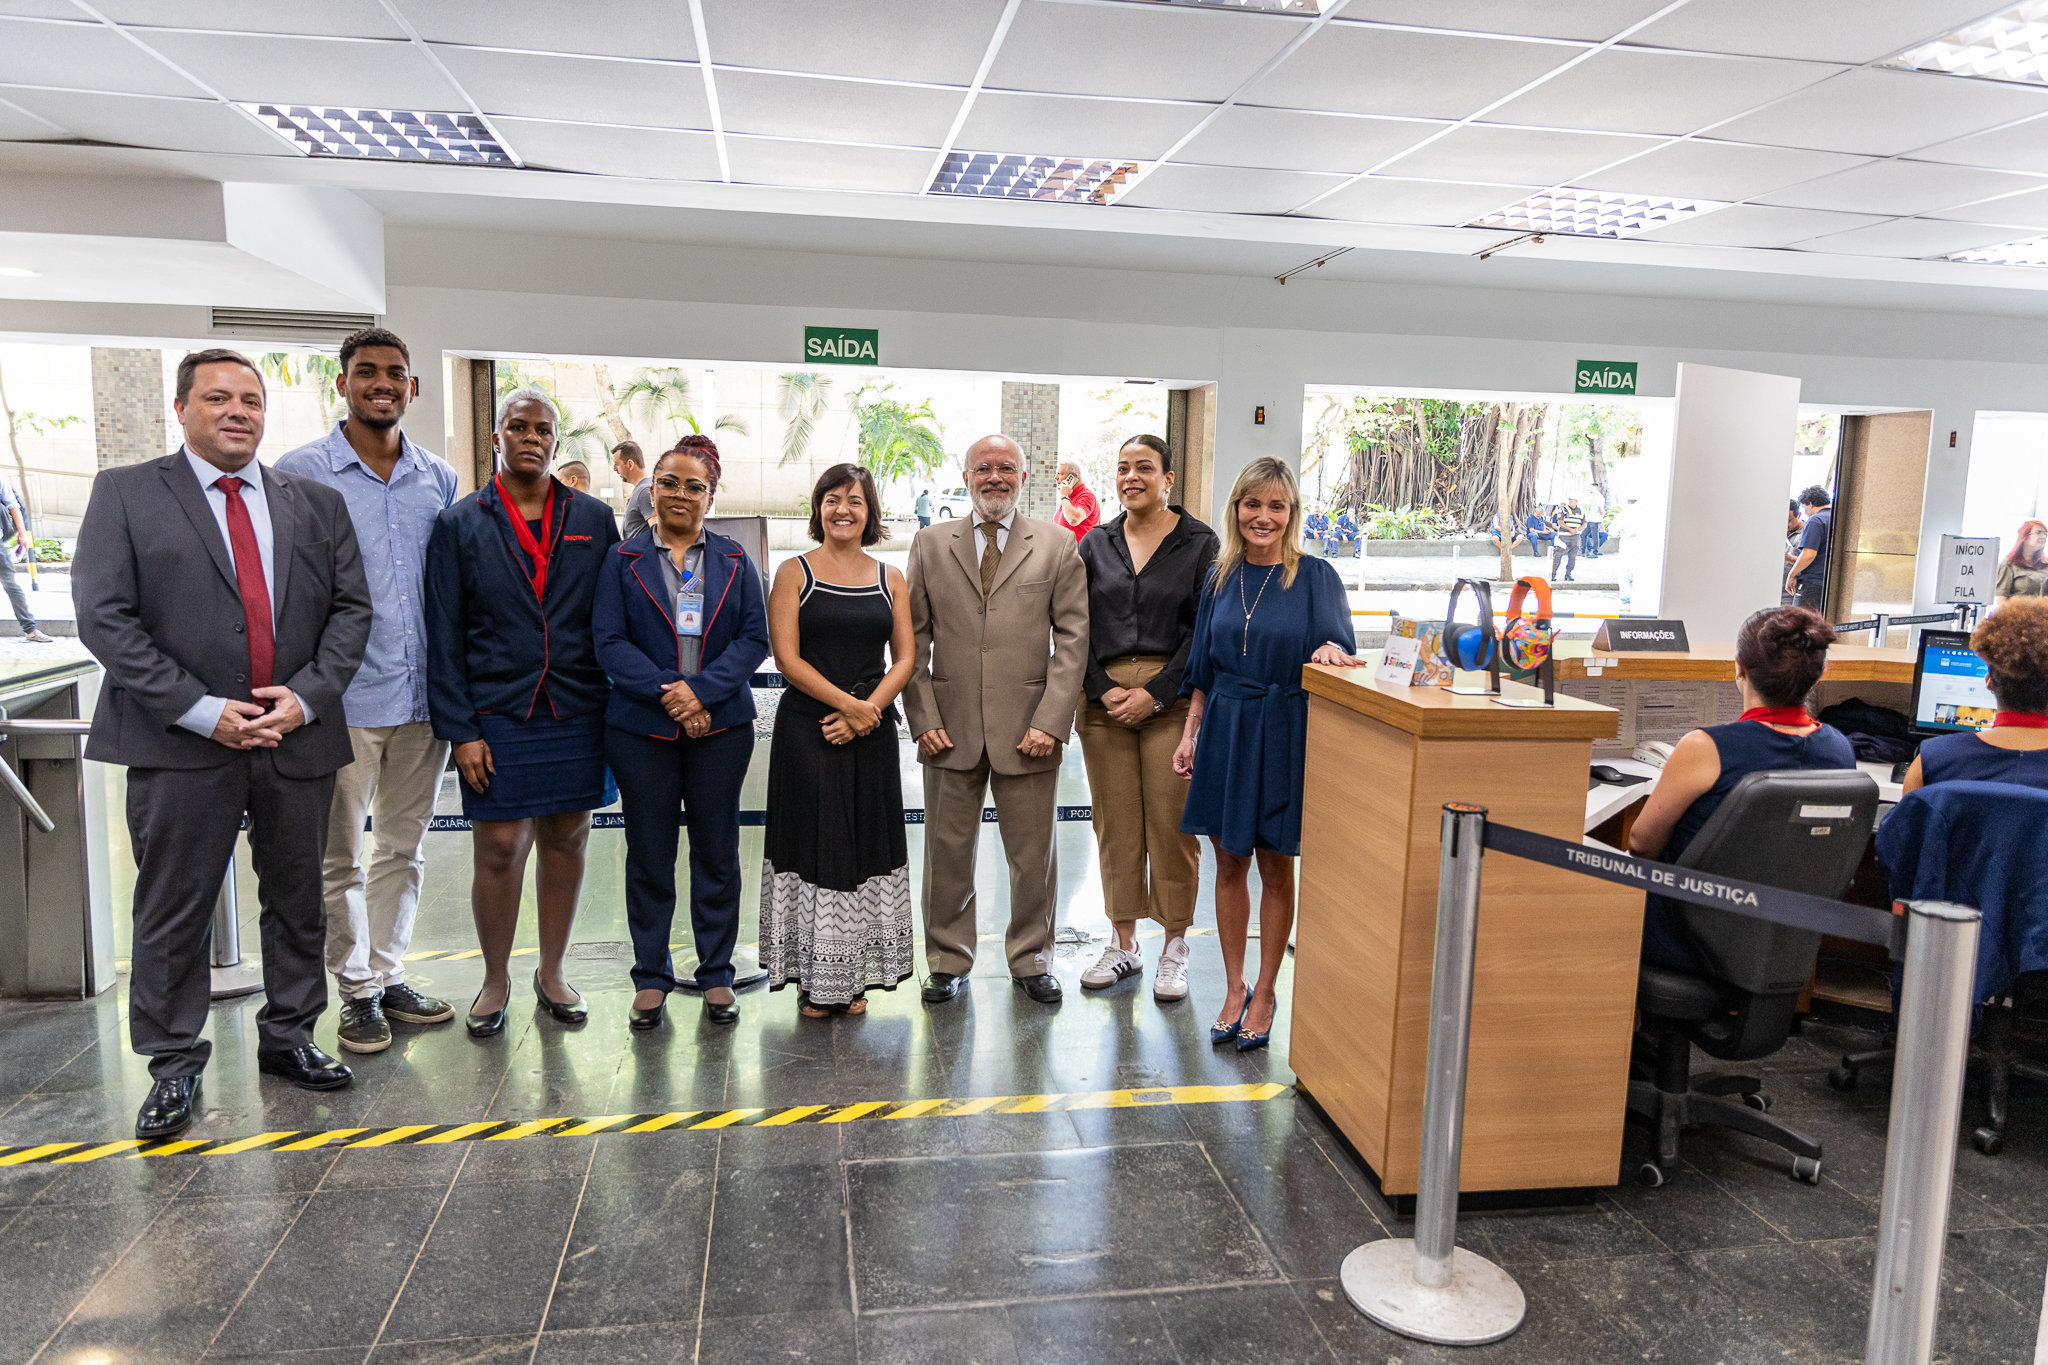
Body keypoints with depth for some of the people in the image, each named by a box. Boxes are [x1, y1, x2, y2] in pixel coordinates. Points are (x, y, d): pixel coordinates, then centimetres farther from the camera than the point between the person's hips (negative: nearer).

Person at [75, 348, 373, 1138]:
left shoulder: (317, 504, 9)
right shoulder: (126, 494, 1)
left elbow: (351, 609, 6)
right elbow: (103, 617, -7)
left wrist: (306, 696, -9)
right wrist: (202, 711, -15)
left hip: (299, 738, 3)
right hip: (181, 746, -3)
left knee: (297, 901, 13)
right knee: (173, 912, 5)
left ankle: (287, 1038, 29)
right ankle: (174, 1068, 20)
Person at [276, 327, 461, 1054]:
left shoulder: (439, 478, 8)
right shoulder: (299, 472, -4)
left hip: (422, 697, 4)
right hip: (342, 700, -4)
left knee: (404, 849, 14)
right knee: (339, 857, 6)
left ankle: (389, 976, 27)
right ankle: (357, 990, 20)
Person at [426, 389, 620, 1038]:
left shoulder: (594, 519, 7)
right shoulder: (459, 524, 3)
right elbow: (443, 637, 1)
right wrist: (459, 729, -6)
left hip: (577, 712, 2)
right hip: (497, 716, -2)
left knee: (566, 841, 9)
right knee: (498, 849, 1)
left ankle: (551, 972, 26)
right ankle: (495, 980, 21)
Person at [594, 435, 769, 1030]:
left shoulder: (734, 561, 7)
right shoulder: (624, 559, 4)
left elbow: (755, 637, 0)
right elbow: (609, 642, -3)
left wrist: (701, 689, -15)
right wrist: (666, 692, -17)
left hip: (721, 728, 1)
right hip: (640, 729, -1)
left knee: (717, 852, 7)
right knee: (649, 856, 7)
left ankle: (716, 976, 20)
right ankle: (651, 978, 21)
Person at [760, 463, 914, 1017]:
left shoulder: (891, 580, 10)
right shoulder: (795, 573, 1)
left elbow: (905, 657, 5)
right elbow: (786, 656, -7)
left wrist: (868, 711, -10)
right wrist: (848, 702, -15)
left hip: (873, 730, 3)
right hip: (808, 729, -3)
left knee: (867, 843, 6)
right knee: (816, 843, -1)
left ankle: (854, 976, 18)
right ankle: (815, 980, 11)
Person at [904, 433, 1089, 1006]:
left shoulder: (1057, 546, 4)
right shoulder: (930, 545, 7)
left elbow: (1072, 638, -1)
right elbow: (912, 638, 6)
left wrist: (1051, 722, -9)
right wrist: (924, 718, -3)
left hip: (1027, 730, -1)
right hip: (950, 729, 1)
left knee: (1033, 855, 9)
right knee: (947, 852, 9)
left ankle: (1031, 959, 27)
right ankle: (949, 960, 26)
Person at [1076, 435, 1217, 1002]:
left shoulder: (1199, 543, 0)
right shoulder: (1096, 543, 10)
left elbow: (1205, 631, -5)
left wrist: (1154, 694, -11)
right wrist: (1103, 690, -6)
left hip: (1172, 697, -3)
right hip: (1104, 698, 3)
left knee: (1171, 823, -1)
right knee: (1115, 823, 7)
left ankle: (1174, 947, 14)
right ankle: (1123, 943, 20)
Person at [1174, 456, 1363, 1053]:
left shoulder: (1316, 577, -3)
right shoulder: (1220, 578, 7)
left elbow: (1339, 652, -6)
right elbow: (1202, 668, 11)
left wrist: (1332, 650, -29)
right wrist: (1191, 732, 6)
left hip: (1283, 735, -3)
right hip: (1224, 730, 3)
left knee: (1275, 868, 6)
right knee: (1230, 863, 10)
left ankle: (1264, 993, 21)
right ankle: (1234, 987, 23)